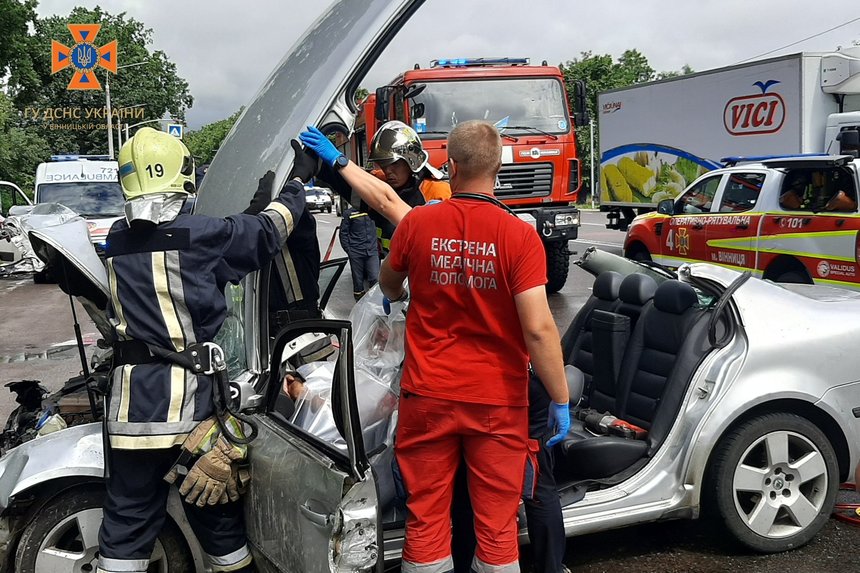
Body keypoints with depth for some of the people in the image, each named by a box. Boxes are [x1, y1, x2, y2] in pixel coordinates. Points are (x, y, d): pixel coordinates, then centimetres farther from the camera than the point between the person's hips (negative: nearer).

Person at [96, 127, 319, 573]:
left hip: (130, 397, 4)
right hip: (189, 395, -4)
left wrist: (251, 212, 21)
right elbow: (267, 232, 0)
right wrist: (299, 179, 16)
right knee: (215, 511, 13)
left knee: (128, 517, 11)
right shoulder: (197, 233, -11)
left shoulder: (117, 239, 7)